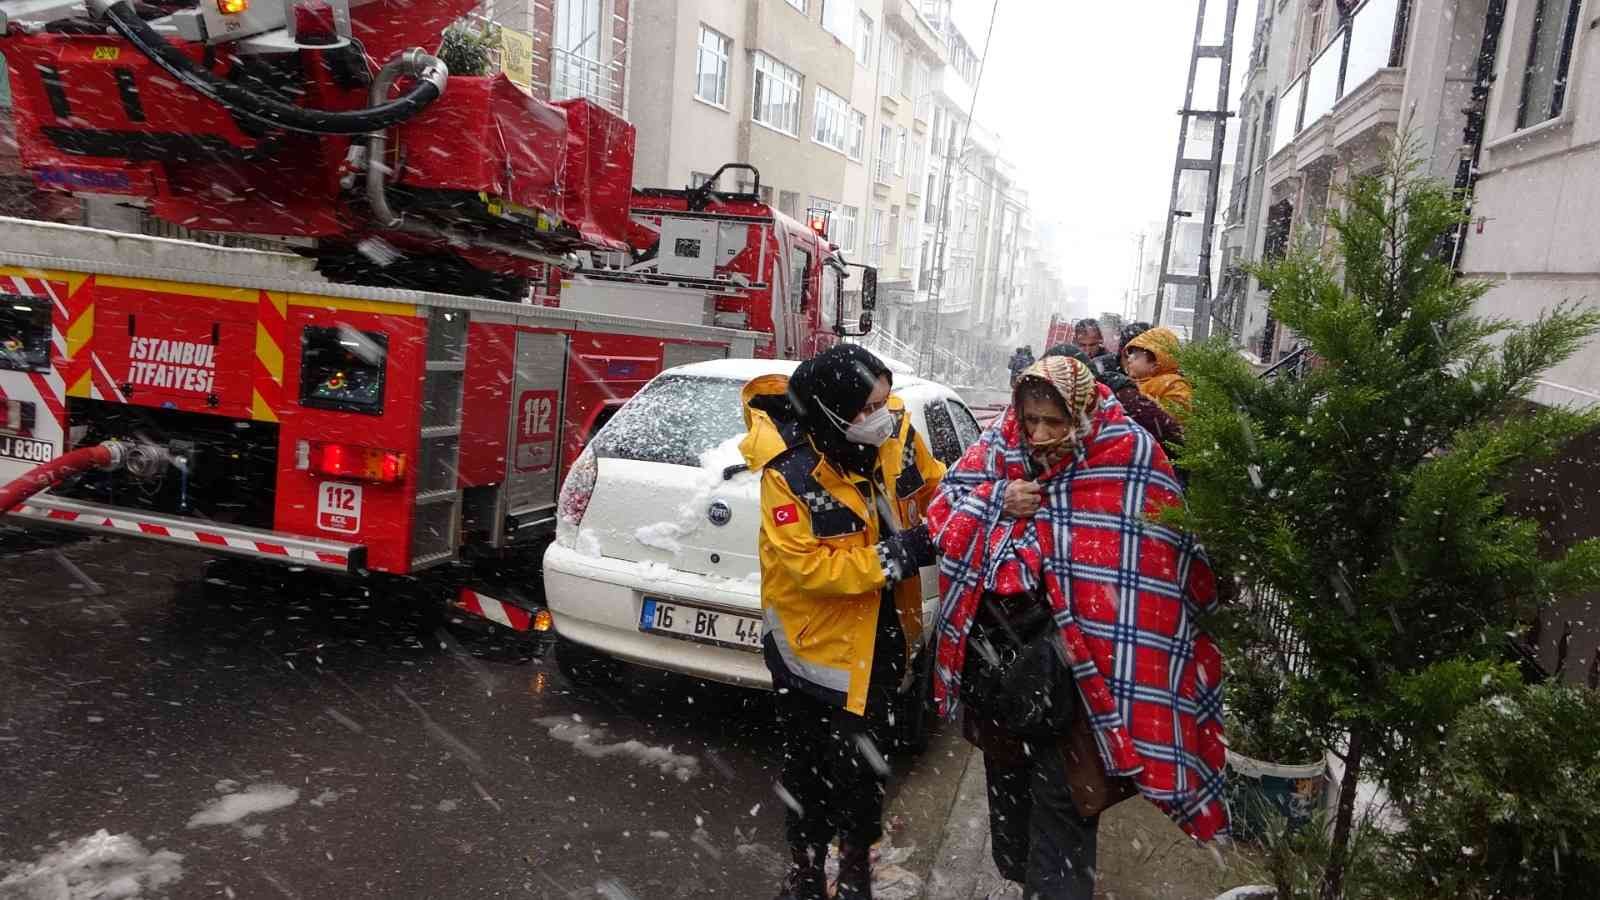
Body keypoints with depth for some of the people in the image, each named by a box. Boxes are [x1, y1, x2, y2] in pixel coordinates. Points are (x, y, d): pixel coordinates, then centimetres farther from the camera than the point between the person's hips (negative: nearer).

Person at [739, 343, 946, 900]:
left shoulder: (893, 431, -13)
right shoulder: (790, 469, -28)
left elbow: (933, 486, 5)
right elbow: (806, 565, -30)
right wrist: (896, 556, -31)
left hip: (881, 635, 5)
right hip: (818, 642, -5)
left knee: (867, 762, 22)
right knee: (814, 771, 12)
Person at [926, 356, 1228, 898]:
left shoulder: (1129, 457, -17)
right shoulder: (999, 446, -4)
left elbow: (1160, 568, -16)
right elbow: (943, 511, 0)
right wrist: (997, 501, -17)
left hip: (1071, 663, -5)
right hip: (994, 650, 5)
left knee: (1062, 790, 0)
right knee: (1005, 773, 25)